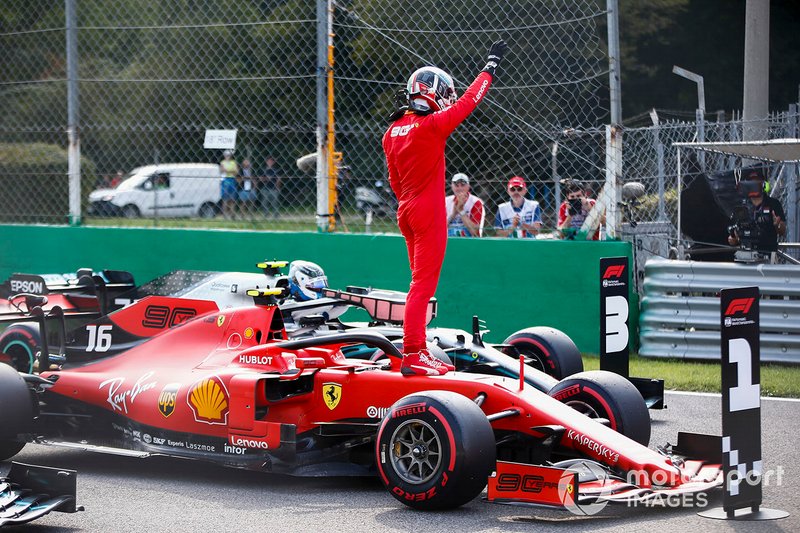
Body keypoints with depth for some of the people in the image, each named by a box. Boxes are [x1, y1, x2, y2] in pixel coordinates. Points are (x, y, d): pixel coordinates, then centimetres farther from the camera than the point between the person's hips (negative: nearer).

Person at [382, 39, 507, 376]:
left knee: (421, 284, 16)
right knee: (423, 286, -8)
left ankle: (419, 352, 19)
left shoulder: (393, 131, 9)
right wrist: (491, 65, 6)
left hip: (407, 210, 9)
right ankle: (412, 356, -11)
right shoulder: (432, 125, -15)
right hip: (429, 212, -9)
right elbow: (468, 101, -6)